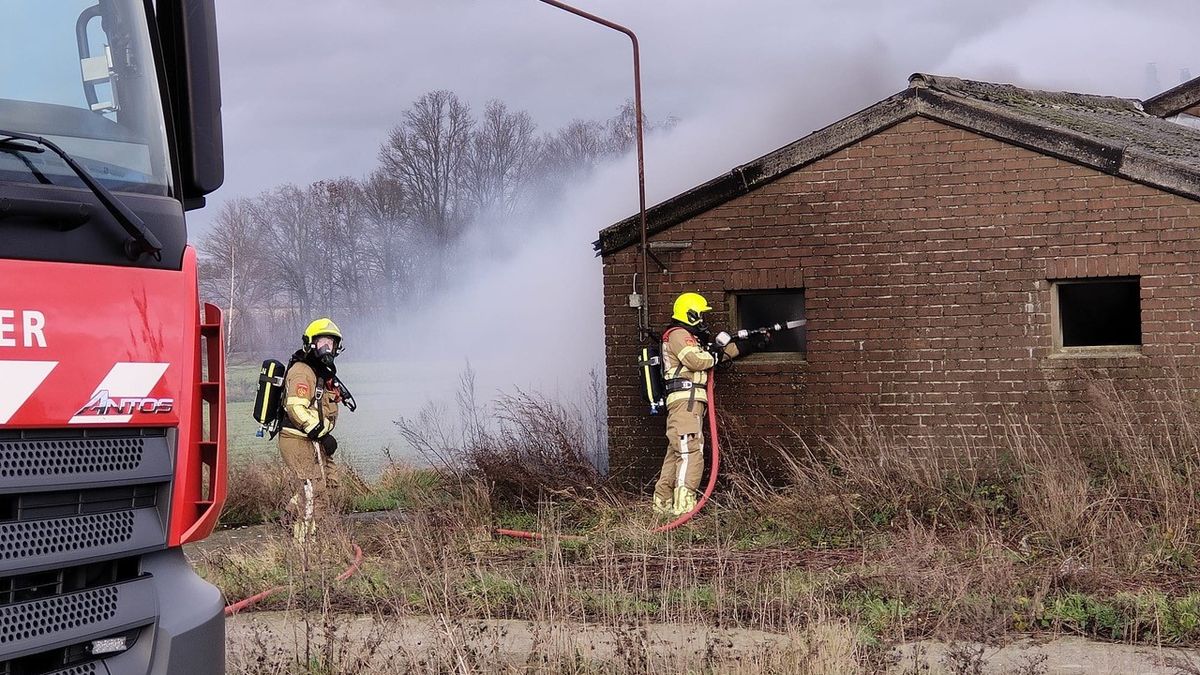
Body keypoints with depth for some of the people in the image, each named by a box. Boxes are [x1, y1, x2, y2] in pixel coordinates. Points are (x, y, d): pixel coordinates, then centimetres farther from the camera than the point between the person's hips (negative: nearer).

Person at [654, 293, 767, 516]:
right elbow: (695, 360, -21)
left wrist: (751, 344, 32)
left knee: (676, 453, 11)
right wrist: (714, 355, -2)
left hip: (685, 403, 11)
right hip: (686, 400, -11)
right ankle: (684, 506, -23)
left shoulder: (688, 336, 28)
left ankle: (663, 504, 14)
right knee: (691, 453, -16)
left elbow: (725, 349, 33)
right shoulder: (679, 334, -5)